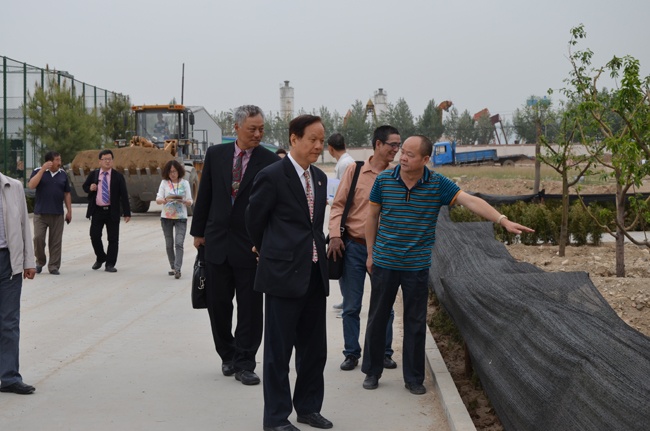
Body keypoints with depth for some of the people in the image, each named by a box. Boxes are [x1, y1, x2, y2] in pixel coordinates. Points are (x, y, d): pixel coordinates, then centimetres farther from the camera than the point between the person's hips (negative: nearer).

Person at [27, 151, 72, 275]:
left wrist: (69, 211, 8)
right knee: (38, 237, -7)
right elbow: (31, 185, -17)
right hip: (40, 213, -2)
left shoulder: (62, 174, 8)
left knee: (56, 241, 2)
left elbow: (67, 194, 12)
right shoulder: (38, 171, 0)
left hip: (57, 214, 2)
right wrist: (43, 169, -19)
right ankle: (40, 262, 15)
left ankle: (54, 266, 10)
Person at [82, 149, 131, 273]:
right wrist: (90, 188, -7)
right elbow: (84, 186, 19)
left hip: (112, 212, -2)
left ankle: (110, 264, 8)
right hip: (97, 211, 2)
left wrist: (127, 213, -7)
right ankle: (100, 258, 26)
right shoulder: (93, 175, 6)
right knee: (94, 236, 2)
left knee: (113, 238, 0)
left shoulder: (118, 177, 0)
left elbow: (124, 195, -2)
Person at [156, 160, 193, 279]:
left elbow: (190, 202, 3)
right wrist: (165, 200, -25)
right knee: (169, 244, 9)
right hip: (166, 217, 2)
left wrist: (183, 201, -20)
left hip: (181, 217, -2)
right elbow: (158, 200, -3)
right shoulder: (164, 183, 4)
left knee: (179, 243, -14)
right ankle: (173, 267, 21)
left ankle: (177, 269, -18)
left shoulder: (185, 183, 3)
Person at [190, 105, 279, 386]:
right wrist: (198, 231, 10)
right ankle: (227, 355, 29)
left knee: (250, 308, 2)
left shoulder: (270, 162, -5)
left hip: (251, 246, -3)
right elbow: (205, 195, 10)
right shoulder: (215, 154, 4)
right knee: (217, 303, 11)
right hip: (217, 241, 3)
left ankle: (244, 364, 12)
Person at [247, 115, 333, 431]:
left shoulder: (320, 178, 10)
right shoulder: (272, 176, -10)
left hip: (315, 274, 7)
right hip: (284, 274, -7)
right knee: (279, 349, 2)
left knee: (314, 347, 13)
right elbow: (254, 220, 1)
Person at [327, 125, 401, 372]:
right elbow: (338, 205, 0)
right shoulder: (355, 170, -3)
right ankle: (351, 353, 19)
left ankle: (384, 353, 22)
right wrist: (335, 235, -10)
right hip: (353, 247, -1)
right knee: (351, 306, 6)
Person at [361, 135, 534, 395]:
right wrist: (370, 254, 7)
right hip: (384, 264, 0)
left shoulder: (438, 185, -8)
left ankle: (413, 378, 19)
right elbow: (372, 217, 6)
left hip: (417, 267, 0)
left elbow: (471, 201, -17)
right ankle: (372, 372, 25)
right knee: (377, 319, 10)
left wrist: (503, 221, -28)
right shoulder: (383, 180, -5)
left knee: (416, 324, 7)